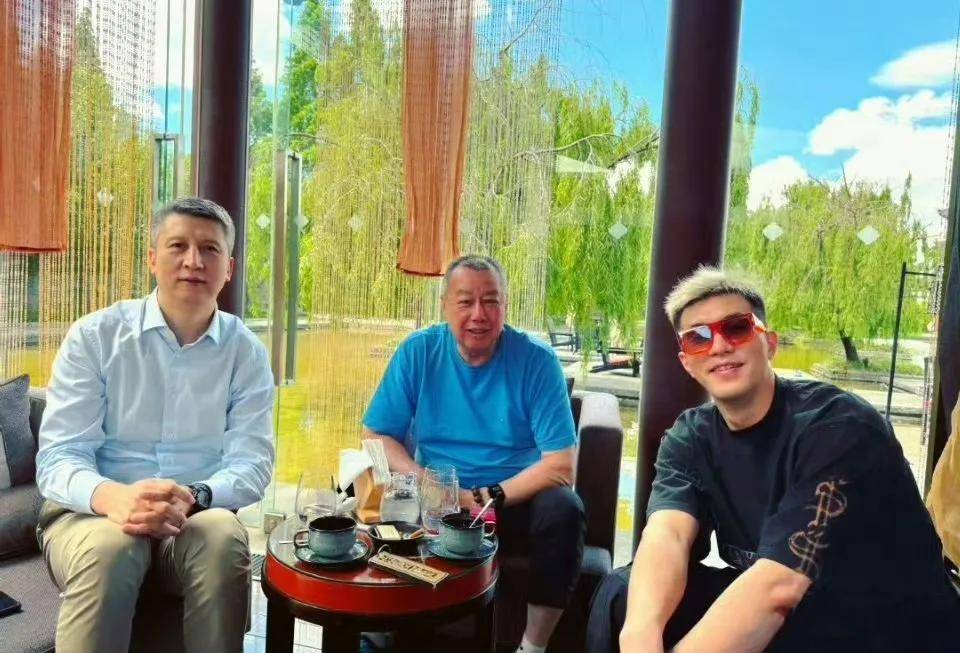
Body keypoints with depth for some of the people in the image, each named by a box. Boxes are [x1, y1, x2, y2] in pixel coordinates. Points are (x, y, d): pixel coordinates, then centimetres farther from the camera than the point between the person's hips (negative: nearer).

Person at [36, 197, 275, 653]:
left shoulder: (247, 352, 2)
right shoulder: (94, 336, -1)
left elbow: (253, 463, -6)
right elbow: (57, 458, -7)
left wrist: (192, 498, -28)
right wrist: (113, 498, -30)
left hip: (198, 518, 1)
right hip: (91, 513, -1)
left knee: (223, 539, -31)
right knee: (110, 546, -34)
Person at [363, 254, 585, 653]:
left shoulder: (537, 360, -10)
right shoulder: (418, 352, -4)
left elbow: (560, 466, -14)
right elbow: (376, 435, -3)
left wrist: (486, 498, -23)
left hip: (516, 502, -1)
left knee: (563, 510, -30)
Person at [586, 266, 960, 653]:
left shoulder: (837, 427, -21)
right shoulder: (690, 438, -3)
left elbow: (779, 582, -31)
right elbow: (667, 533, -22)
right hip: (781, 618, 5)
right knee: (624, 593, -15)